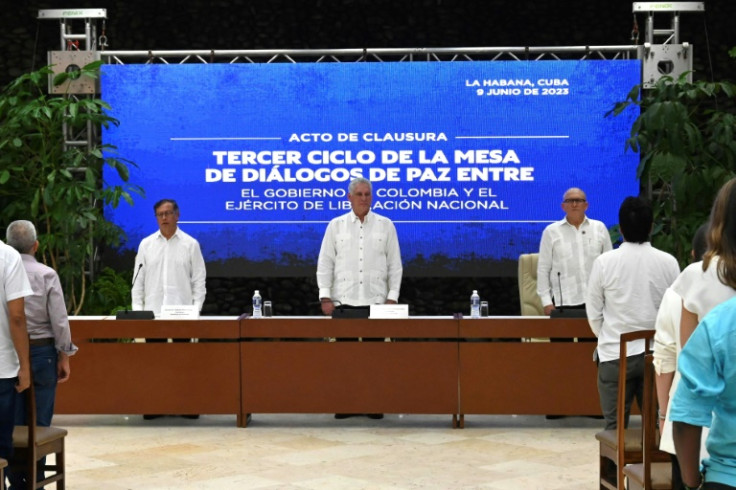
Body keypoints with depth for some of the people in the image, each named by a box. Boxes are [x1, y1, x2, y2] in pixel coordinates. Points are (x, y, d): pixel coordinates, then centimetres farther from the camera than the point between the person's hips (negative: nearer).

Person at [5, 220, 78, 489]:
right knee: (39, 423, 5)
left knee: (13, 422, 9)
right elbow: (59, 320, -8)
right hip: (41, 352, -2)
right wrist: (64, 356, 2)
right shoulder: (46, 275, -7)